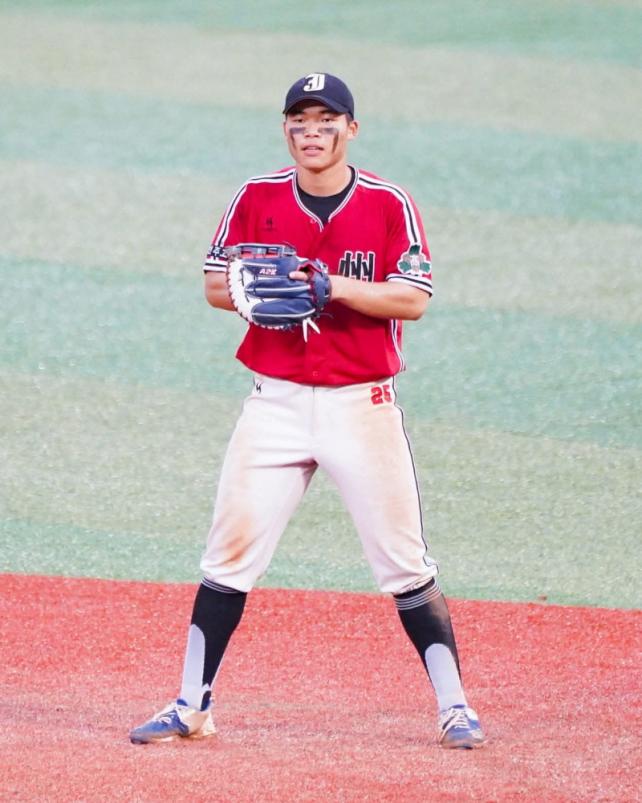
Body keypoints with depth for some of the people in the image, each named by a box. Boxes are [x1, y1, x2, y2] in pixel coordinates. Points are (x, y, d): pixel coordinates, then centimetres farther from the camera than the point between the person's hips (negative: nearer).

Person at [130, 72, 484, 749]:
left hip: (362, 405, -2)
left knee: (404, 562, -1)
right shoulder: (256, 199, 4)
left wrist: (337, 286, -22)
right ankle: (191, 707, 6)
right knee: (230, 553, -1)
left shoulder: (389, 204, -2)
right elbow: (215, 287, 5)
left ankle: (453, 708, 6)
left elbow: (414, 299, -9)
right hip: (277, 401, 2)